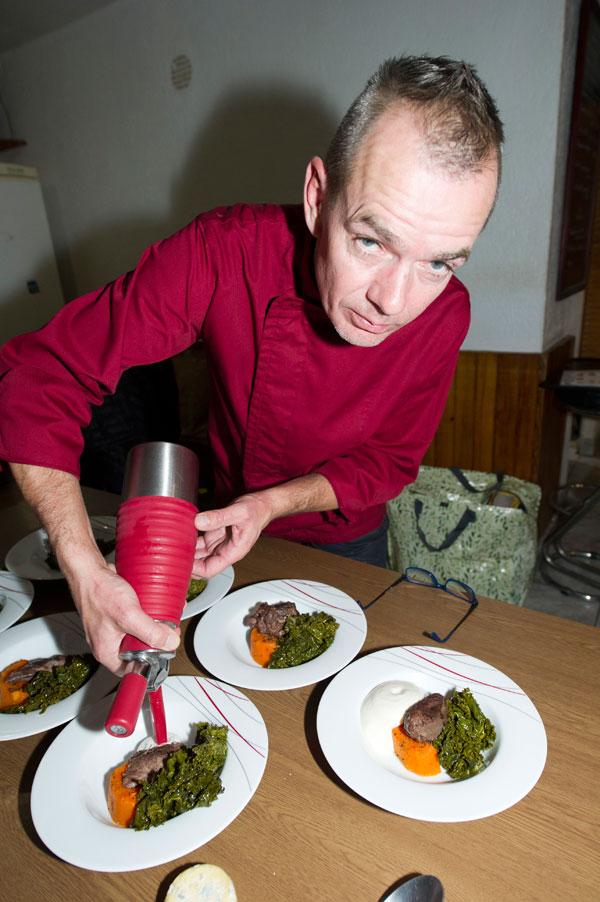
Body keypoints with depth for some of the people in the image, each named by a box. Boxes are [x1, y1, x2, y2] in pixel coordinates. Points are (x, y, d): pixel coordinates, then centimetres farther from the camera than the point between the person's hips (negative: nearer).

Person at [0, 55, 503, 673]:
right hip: (229, 523, 0)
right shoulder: (223, 254, -33)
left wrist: (275, 501, -29)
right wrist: (85, 571, -40)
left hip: (349, 541, 1)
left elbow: (391, 460, -14)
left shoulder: (444, 315, -26)